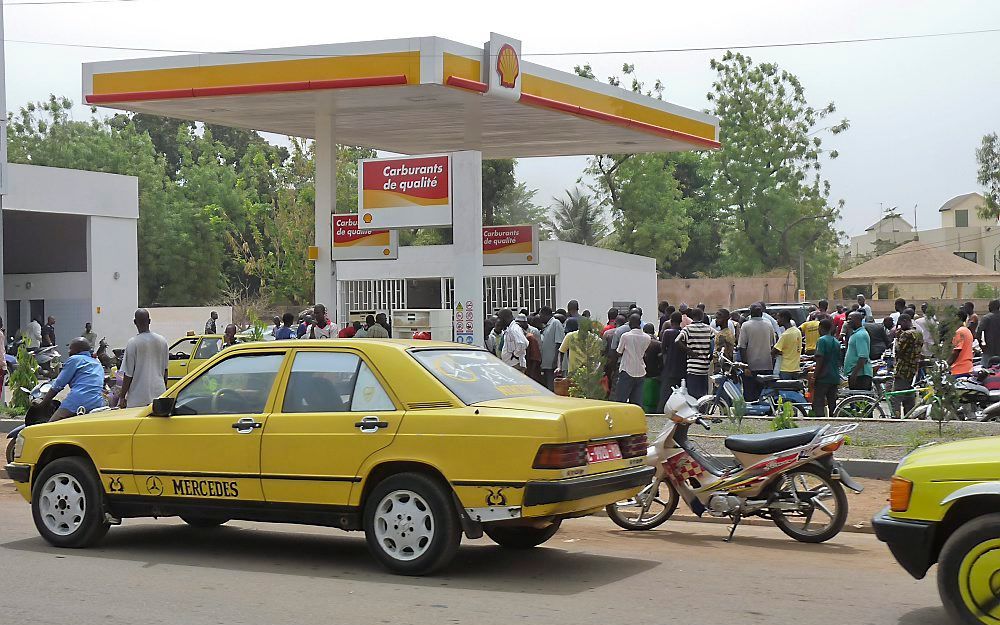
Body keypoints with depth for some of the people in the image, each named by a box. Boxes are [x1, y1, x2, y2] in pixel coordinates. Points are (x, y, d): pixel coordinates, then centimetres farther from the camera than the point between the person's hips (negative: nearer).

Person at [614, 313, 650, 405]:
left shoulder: (625, 336, -10)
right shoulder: (647, 337, 3)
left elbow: (619, 352, -1)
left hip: (627, 371, -4)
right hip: (641, 373, 4)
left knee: (620, 400, -1)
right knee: (637, 401, 6)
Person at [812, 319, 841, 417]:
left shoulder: (821, 340, -9)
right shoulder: (837, 342, 14)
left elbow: (820, 360, -15)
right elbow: (839, 361, 18)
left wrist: (815, 376, -13)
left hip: (823, 377, -7)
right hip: (835, 378, 7)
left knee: (818, 404, -7)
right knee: (832, 403, 10)